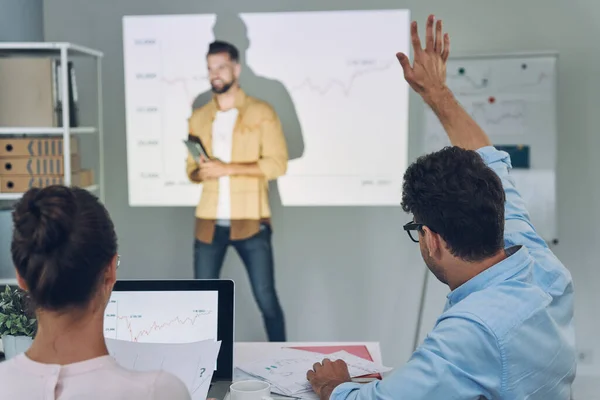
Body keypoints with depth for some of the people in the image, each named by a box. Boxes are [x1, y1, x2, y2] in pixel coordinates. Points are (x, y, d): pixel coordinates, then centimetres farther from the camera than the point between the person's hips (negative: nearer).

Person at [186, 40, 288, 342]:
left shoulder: (261, 112, -1)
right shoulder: (198, 117, 12)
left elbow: (277, 163, -9)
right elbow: (191, 168, 16)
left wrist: (228, 168, -16)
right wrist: (200, 172, -9)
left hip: (250, 221, -4)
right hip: (209, 222, 4)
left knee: (266, 298, 0)